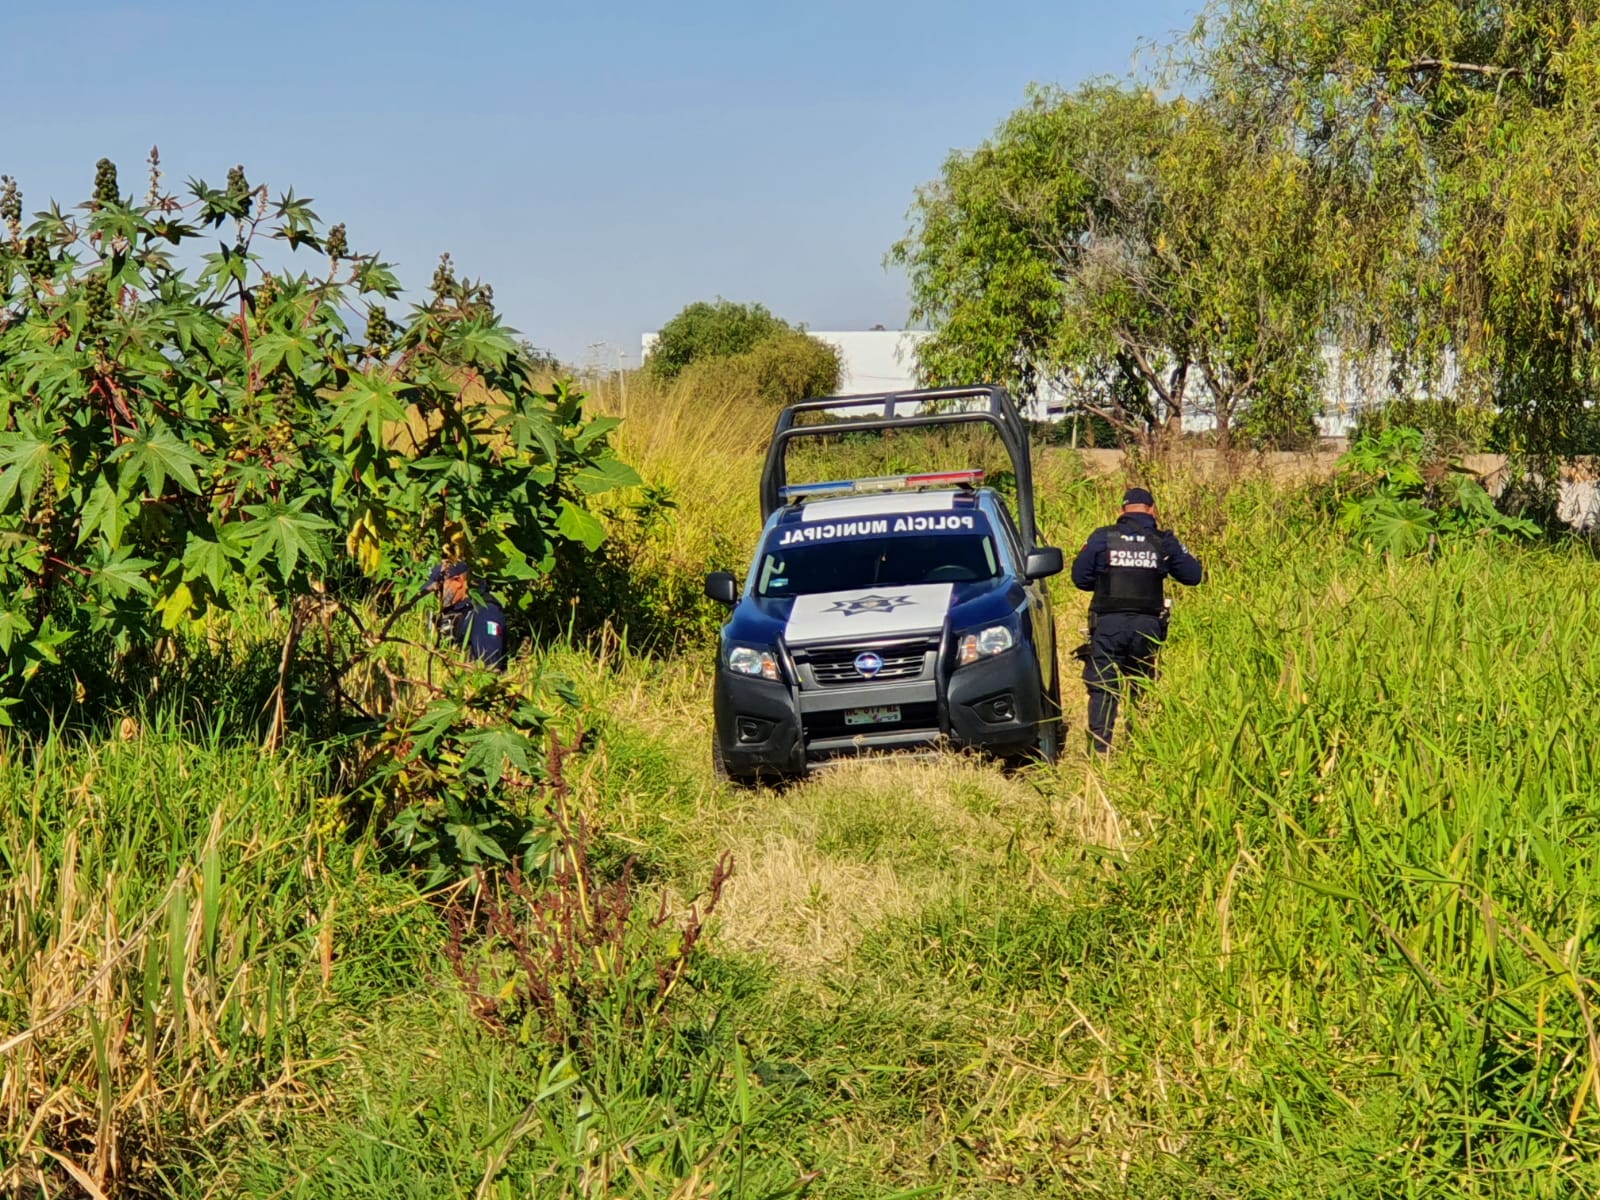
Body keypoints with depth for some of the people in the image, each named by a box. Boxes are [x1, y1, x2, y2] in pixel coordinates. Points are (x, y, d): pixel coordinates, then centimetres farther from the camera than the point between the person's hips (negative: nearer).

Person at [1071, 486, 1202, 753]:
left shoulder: (1102, 538, 0)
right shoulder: (1164, 541, 3)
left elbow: (1080, 578, 2)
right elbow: (1193, 575, 11)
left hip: (1108, 623, -2)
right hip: (1147, 625, 2)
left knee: (1102, 689, 1)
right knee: (1142, 690, 13)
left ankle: (1099, 750, -6)